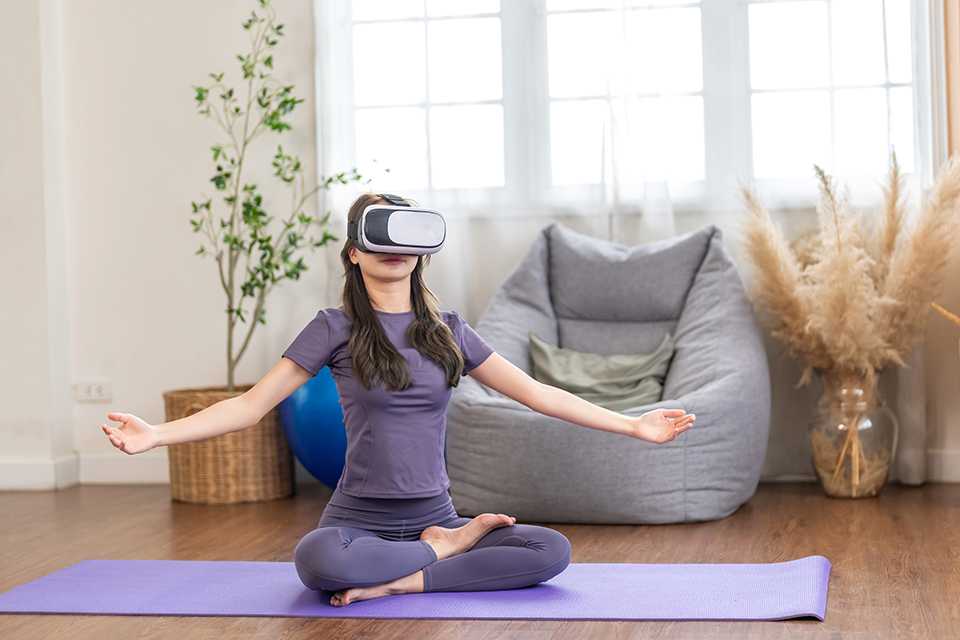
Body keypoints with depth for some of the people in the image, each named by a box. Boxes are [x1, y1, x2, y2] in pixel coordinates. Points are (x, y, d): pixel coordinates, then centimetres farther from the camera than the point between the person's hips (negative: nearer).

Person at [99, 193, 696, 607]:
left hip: (434, 514, 3)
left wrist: (633, 425, 9)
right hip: (359, 520, -3)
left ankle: (393, 583, -18)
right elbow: (251, 405, -4)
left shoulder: (448, 329, 8)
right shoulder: (336, 329, -2)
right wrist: (156, 435, -16)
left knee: (552, 549, -21)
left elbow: (535, 391, 10)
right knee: (317, 560, -38)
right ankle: (443, 551, -11)